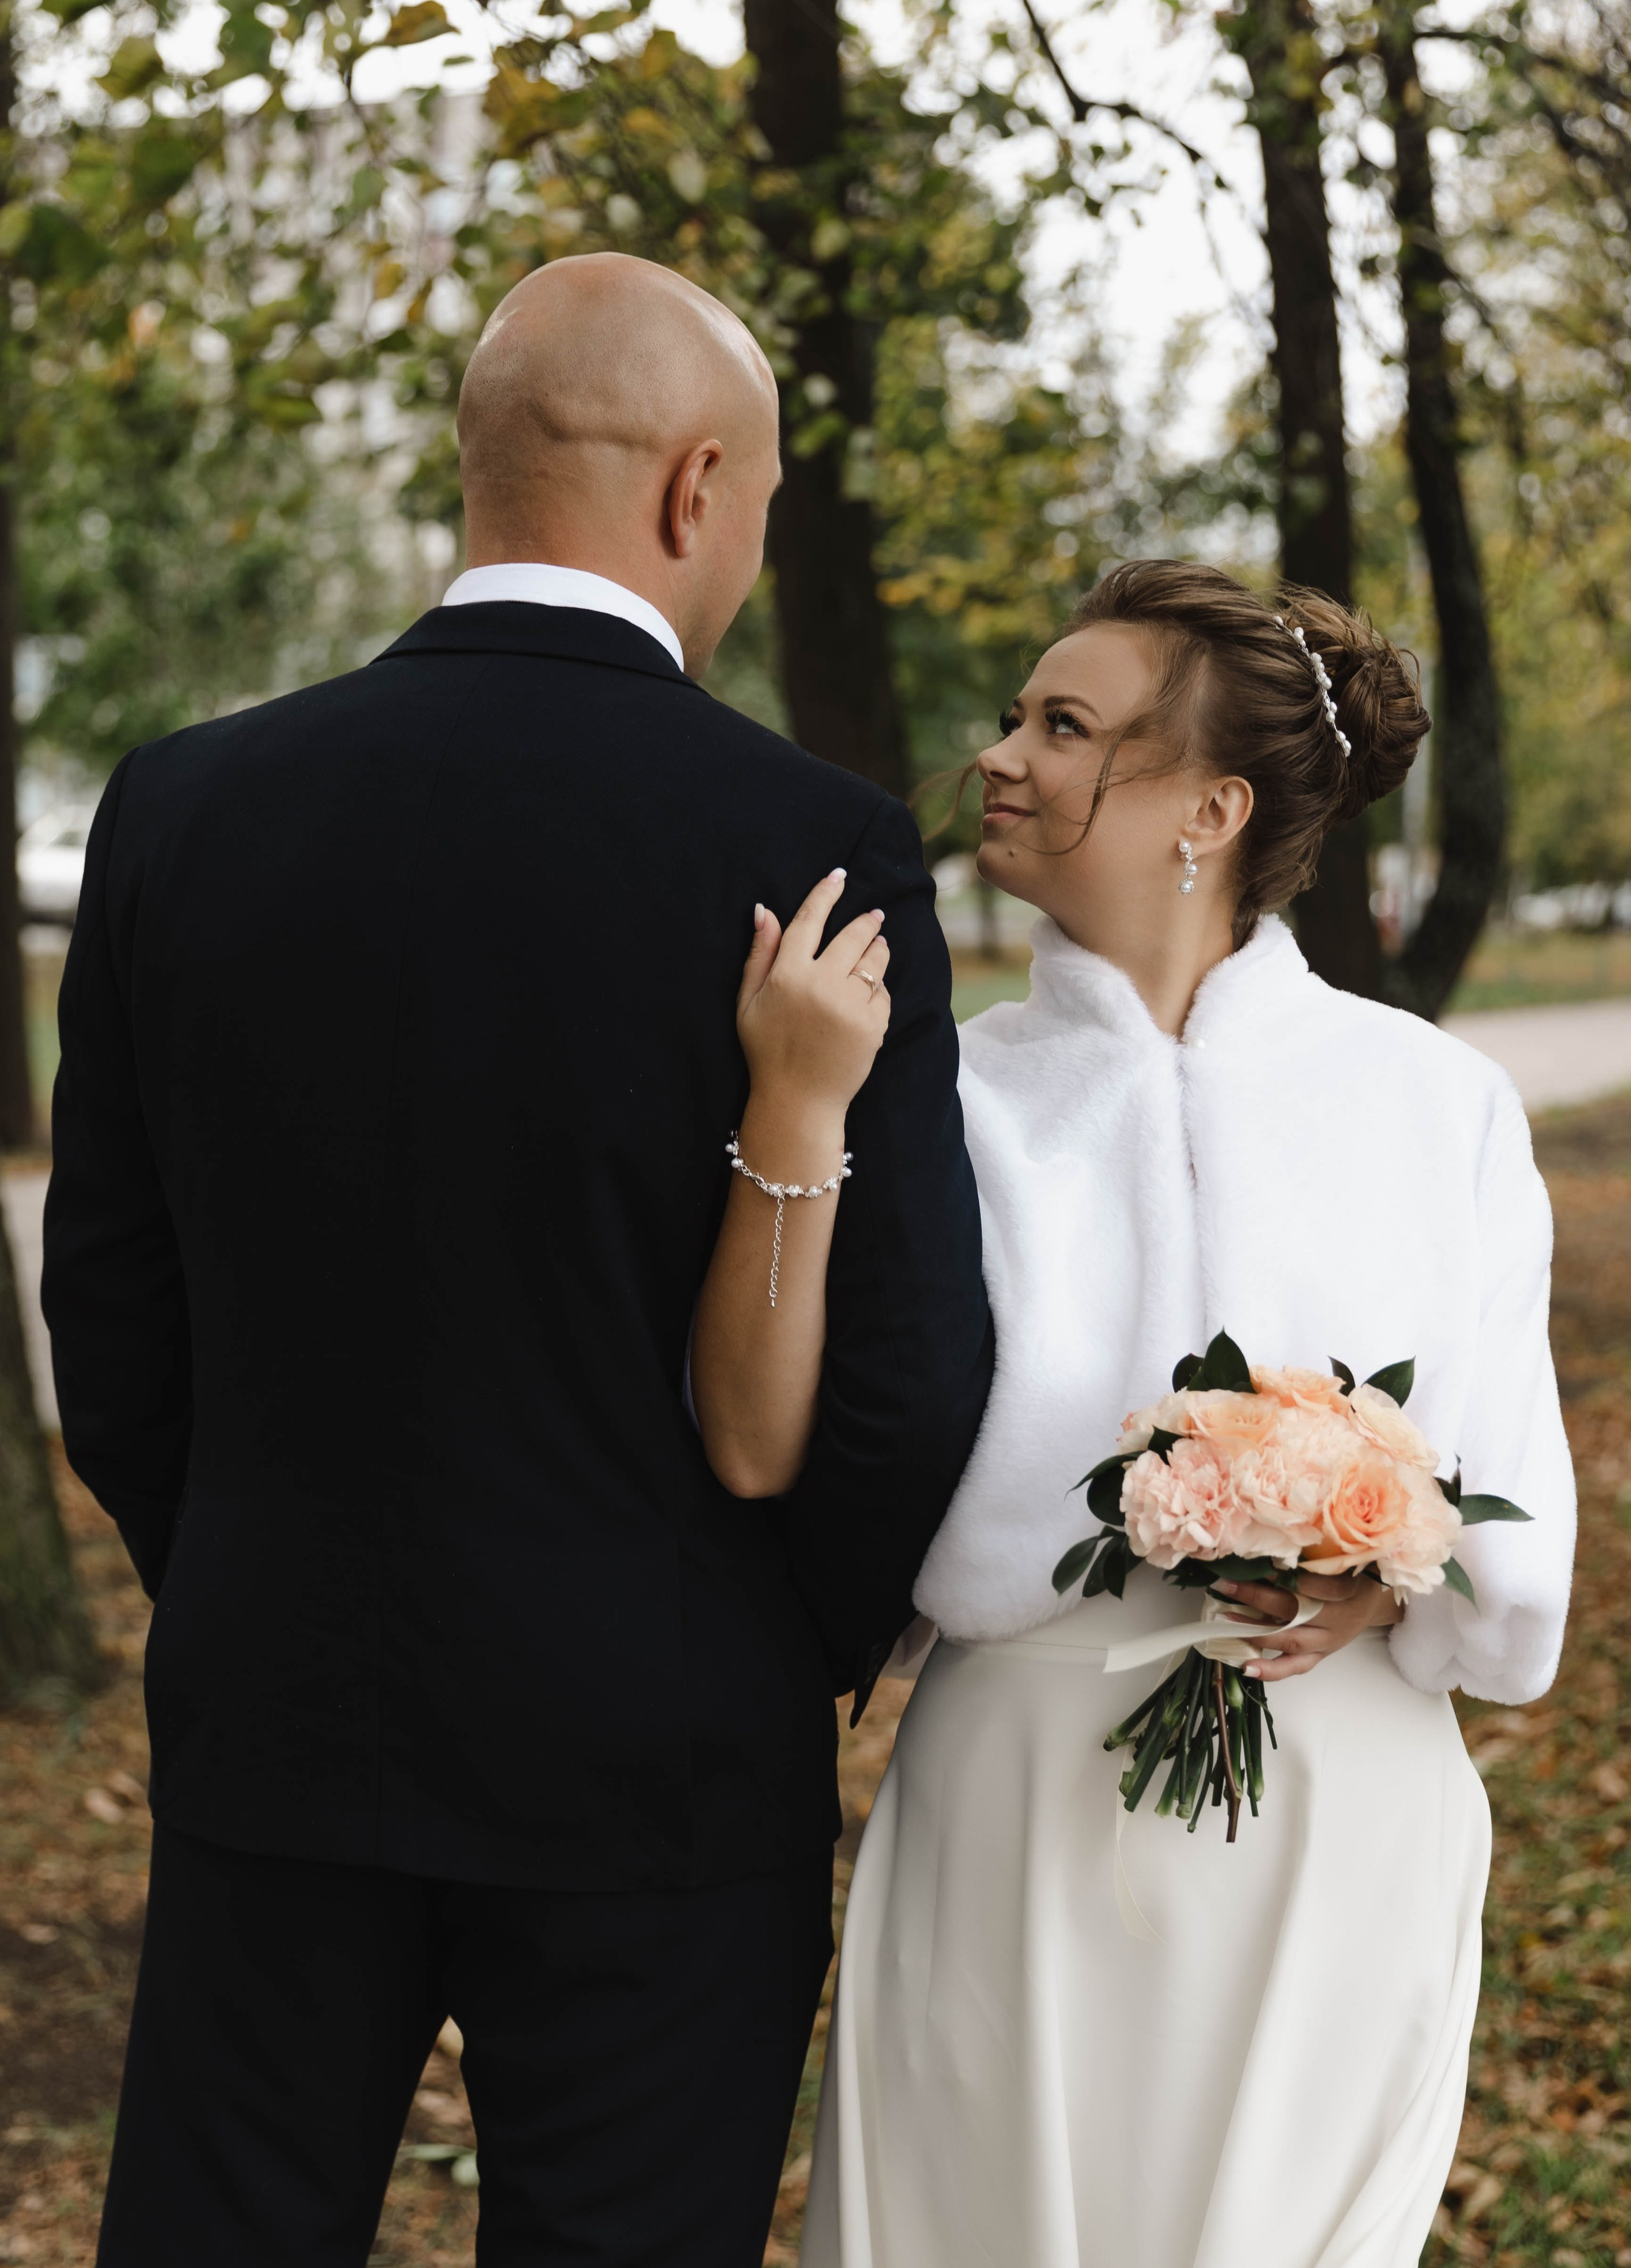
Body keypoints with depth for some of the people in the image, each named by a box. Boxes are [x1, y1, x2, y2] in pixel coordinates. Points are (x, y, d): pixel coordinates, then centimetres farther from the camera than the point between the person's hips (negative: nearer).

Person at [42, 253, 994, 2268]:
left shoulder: (186, 807, -4)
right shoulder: (813, 850, -13)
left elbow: (108, 1322, 2)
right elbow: (906, 1365, -12)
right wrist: (816, 1654, 7)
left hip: (270, 1729, 3)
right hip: (659, 1772, -2)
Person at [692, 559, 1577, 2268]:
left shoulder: (1434, 1106, 0)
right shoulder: (950, 1104, 0)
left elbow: (1517, 1524, 3)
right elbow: (761, 1452, -13)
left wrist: (1392, 1578, -18)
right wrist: (794, 1114, -23)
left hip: (1342, 1833, 0)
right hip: (1023, 1824, 0)